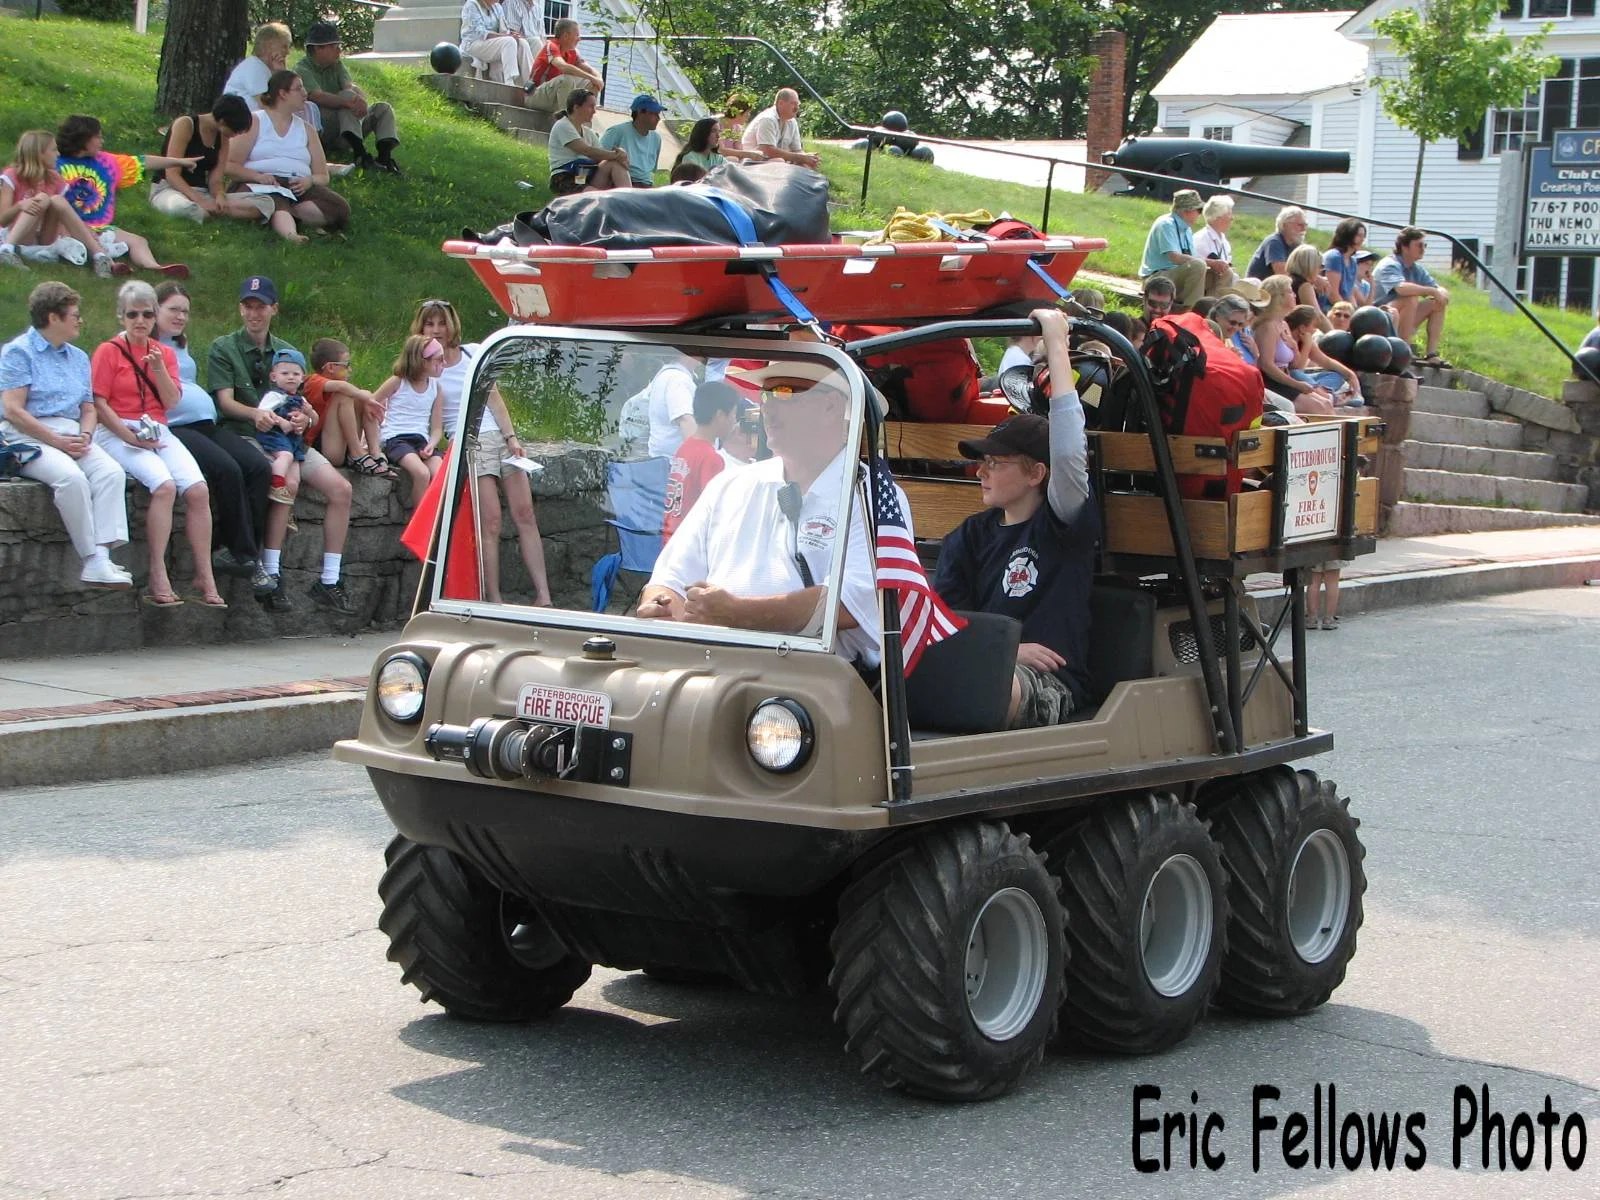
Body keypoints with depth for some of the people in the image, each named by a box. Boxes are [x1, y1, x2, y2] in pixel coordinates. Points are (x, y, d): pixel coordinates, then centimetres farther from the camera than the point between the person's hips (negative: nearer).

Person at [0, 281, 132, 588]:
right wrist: (57, 441, -15)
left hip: (72, 437, 6)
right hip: (28, 437, -6)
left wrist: (85, 436, -2)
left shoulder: (78, 358, 22)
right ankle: (91, 557, -29)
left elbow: (88, 408, 22)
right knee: (71, 477, -35)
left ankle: (101, 557, -36)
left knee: (111, 473, -24)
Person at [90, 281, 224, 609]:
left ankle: (205, 578, -16)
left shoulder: (165, 353, 17)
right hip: (118, 433, -5)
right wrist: (131, 437, -13)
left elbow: (171, 401, 6)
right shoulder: (108, 351, 3)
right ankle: (158, 579, -30)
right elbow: (99, 403, -4)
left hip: (158, 432, 5)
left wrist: (159, 369, -11)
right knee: (164, 485, -31)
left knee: (198, 489, -21)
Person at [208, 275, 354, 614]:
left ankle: (328, 583, -9)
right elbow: (225, 401, -7)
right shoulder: (223, 349, 5)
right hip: (245, 437, -5)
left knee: (341, 488, -15)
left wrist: (304, 417, -11)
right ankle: (271, 578, -29)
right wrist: (256, 414, -28)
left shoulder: (286, 351, 20)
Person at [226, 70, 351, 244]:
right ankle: (290, 234, -72)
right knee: (277, 201, -42)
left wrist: (309, 181, -7)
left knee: (340, 209, -25)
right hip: (261, 186, -5)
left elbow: (322, 176, 18)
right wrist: (257, 176, -18)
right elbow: (230, 165, 2)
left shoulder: (306, 129, 23)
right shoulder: (255, 122, 11)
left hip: (298, 187, 5)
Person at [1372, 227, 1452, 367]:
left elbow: (1441, 291, 8)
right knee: (1411, 298, -29)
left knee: (1437, 304, 0)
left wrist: (1441, 293, -17)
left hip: (1403, 322, 9)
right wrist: (1433, 291, -29)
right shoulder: (1390, 265, -16)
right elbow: (1401, 288, -36)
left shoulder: (1417, 270, 11)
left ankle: (1432, 354, -7)